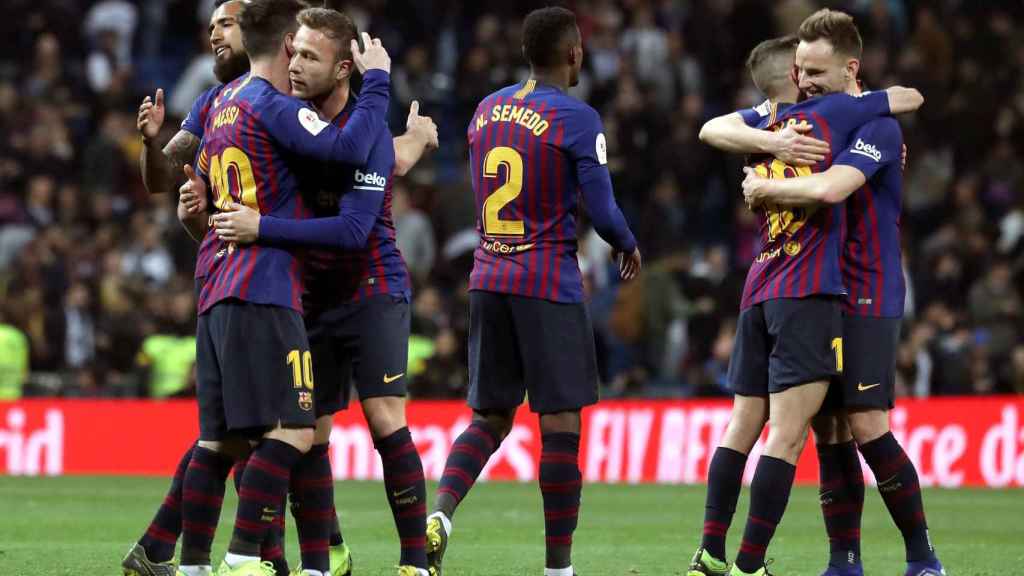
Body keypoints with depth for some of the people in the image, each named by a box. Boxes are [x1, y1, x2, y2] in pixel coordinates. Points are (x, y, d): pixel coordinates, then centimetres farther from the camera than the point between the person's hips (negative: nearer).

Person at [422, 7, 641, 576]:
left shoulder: (486, 110, 10)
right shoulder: (577, 119, -9)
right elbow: (602, 211, -10)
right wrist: (628, 247, 11)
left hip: (487, 279, 6)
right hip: (549, 284, -6)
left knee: (490, 418, 13)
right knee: (560, 421, 1)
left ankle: (439, 512, -12)